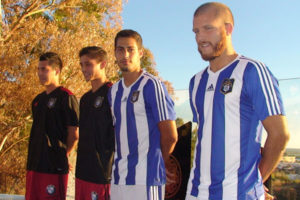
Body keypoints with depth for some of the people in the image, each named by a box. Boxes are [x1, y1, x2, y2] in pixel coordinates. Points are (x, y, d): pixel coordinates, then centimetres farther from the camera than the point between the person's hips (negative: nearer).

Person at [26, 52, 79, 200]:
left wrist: (63, 155, 0)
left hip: (54, 168, -8)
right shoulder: (38, 100, 16)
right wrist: (33, 160, 13)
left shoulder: (66, 97, -10)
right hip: (34, 165, 8)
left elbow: (74, 134, -11)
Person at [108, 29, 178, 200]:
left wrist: (154, 163, 3)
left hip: (146, 179, -6)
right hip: (118, 178, 7)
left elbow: (170, 136, -9)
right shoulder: (114, 91, 12)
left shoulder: (152, 85, -9)